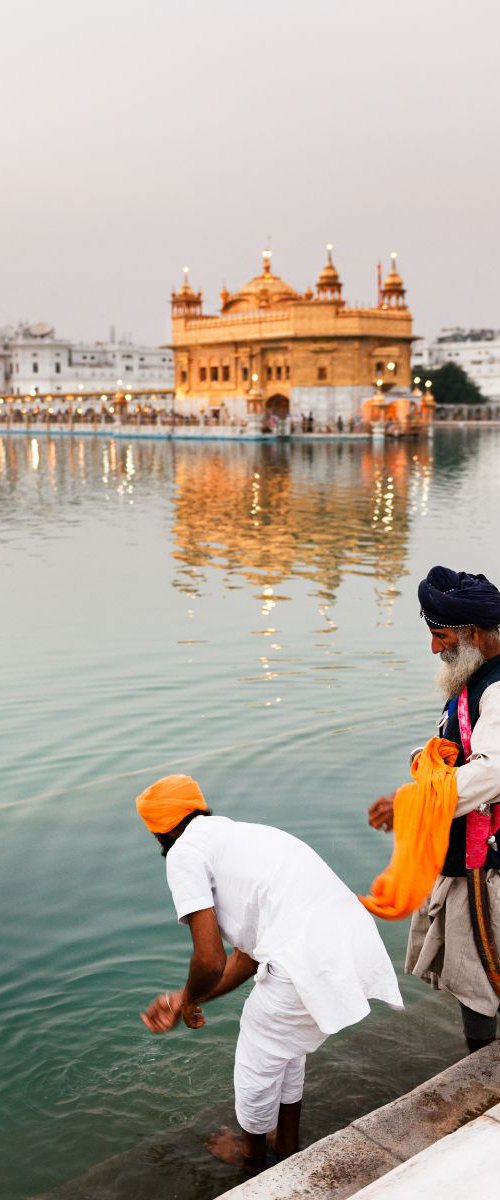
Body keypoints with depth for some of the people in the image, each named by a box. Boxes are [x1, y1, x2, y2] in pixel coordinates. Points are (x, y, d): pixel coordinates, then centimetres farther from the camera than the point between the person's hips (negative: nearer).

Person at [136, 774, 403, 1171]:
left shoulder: (185, 852, 1)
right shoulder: (242, 836, 26)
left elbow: (211, 961, -5)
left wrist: (189, 1000, 16)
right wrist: (185, 1001, 33)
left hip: (309, 967, -8)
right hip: (356, 948, 8)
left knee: (256, 1068, 22)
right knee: (288, 1050, 34)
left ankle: (253, 1157, 48)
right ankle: (288, 1148, 54)